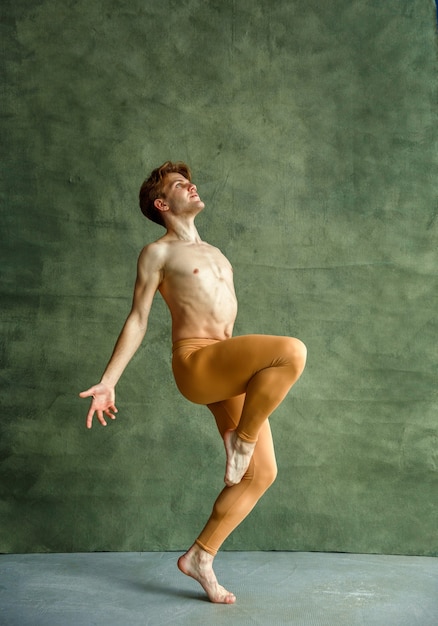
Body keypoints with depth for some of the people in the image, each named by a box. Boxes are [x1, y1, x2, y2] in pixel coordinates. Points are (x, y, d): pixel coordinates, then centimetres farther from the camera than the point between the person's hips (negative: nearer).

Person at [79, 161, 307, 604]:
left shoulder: (215, 253, 27)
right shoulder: (158, 252, 7)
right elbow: (137, 320, 3)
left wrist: (255, 373, 28)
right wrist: (107, 383, -4)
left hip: (229, 374, 7)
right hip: (195, 364, -7)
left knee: (262, 473, 3)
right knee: (292, 351, -29)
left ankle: (200, 557, 15)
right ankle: (241, 440, -10)